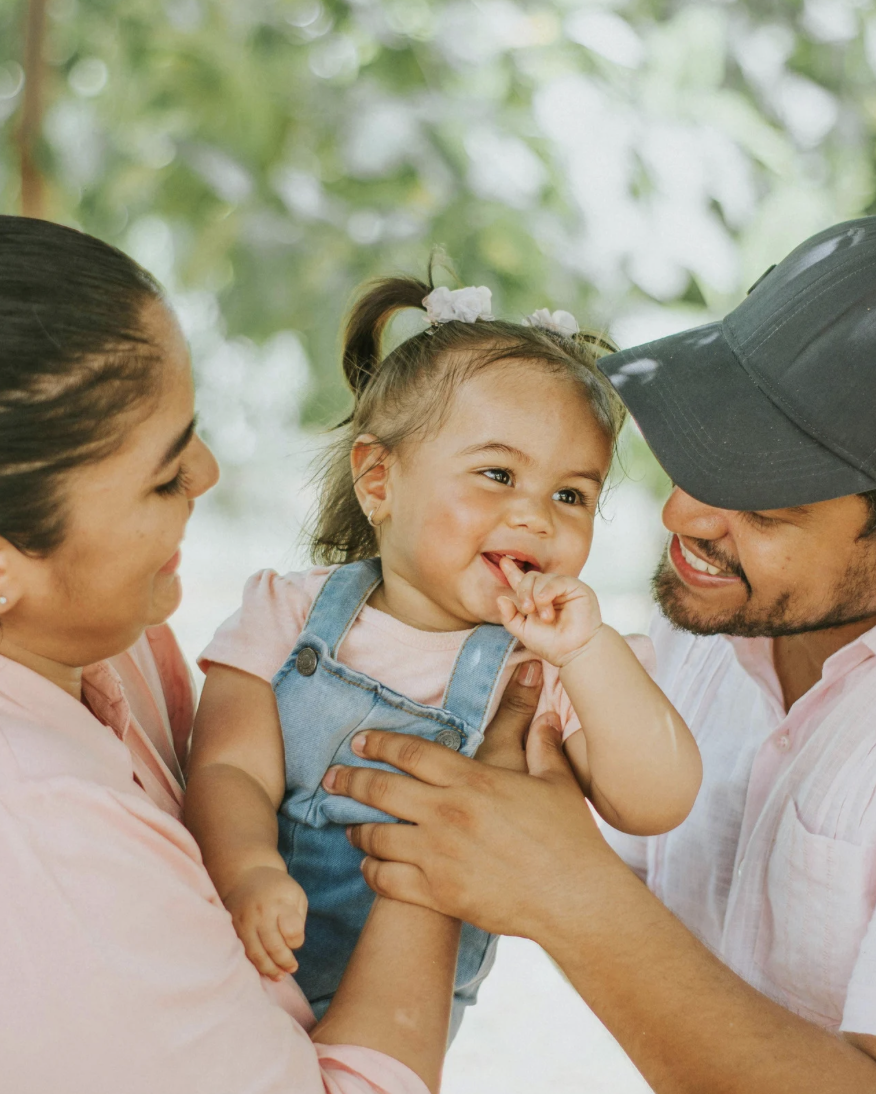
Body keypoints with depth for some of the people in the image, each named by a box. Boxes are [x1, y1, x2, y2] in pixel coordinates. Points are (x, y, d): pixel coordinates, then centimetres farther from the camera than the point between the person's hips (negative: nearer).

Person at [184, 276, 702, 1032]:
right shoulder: (290, 615, 0)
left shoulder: (547, 667, 0)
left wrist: (588, 651, -24)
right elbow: (231, 771, -7)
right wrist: (249, 871, -29)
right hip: (240, 963, 2)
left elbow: (658, 804, -12)